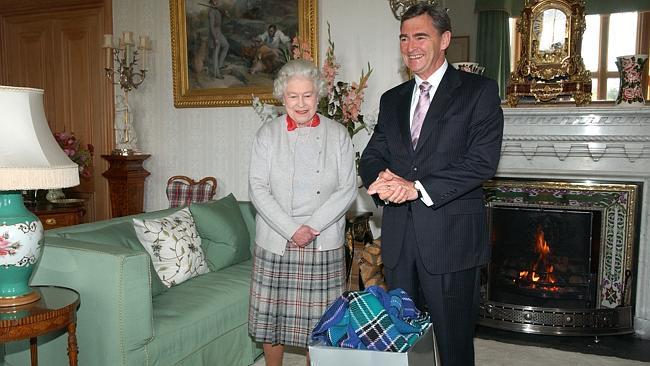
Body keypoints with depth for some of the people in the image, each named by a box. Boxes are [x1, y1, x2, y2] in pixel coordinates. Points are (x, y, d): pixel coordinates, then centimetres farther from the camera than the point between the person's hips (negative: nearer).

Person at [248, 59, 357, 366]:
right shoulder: (267, 134, 4)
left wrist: (313, 226, -12)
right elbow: (258, 188, -3)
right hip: (275, 242, 1)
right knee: (271, 314, 7)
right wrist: (291, 230, -13)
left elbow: (347, 189, -1)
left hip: (324, 244, 0)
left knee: (319, 318, 7)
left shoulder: (338, 134, 4)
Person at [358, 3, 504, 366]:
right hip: (399, 237, 5)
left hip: (452, 237, -5)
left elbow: (483, 160, -12)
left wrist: (418, 187, -18)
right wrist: (384, 180, -12)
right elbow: (371, 157, 11)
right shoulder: (392, 99, 15)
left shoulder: (479, 91, -1)